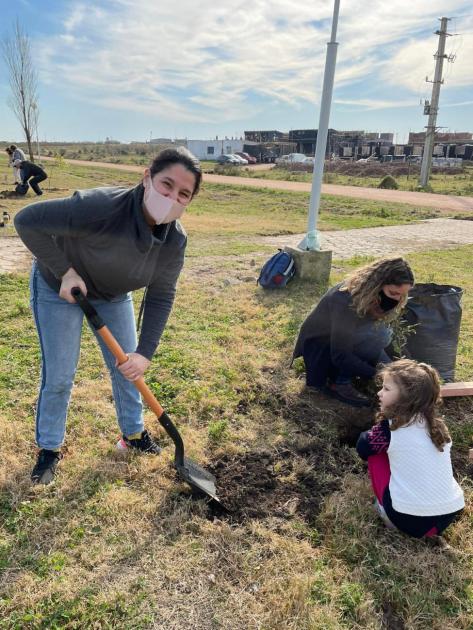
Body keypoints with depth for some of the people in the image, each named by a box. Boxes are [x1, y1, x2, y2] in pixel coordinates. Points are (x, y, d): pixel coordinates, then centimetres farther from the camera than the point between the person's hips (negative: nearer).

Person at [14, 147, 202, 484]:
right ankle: (50, 448, 25)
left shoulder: (175, 240, -24)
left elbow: (160, 297, -17)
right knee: (59, 376, 1)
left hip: (114, 294, 5)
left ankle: (133, 432, 35)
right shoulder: (100, 206, -41)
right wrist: (64, 271, -32)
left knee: (128, 366, 11)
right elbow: (27, 220, -32)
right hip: (60, 288, -4)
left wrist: (145, 353, -23)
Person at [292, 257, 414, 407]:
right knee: (377, 335, -27)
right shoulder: (346, 299, -33)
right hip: (318, 346, -8)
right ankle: (338, 383, -14)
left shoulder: (374, 294, -11)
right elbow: (340, 356, -31)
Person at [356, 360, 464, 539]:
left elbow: (363, 447, 8)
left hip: (409, 519, -5)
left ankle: (386, 511, 12)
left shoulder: (390, 426, -10)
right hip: (450, 514, 5)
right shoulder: (437, 425, 5)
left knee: (375, 452, 11)